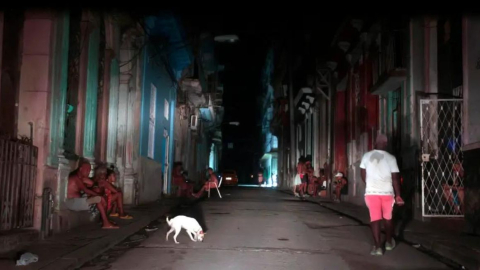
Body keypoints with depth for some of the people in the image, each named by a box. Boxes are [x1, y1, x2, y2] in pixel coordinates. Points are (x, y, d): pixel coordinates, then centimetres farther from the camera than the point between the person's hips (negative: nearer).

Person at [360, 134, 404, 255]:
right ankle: (389, 242, 31)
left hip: (371, 192, 0)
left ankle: (377, 247, -6)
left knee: (375, 219, 0)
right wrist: (398, 195, -1)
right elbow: (395, 178, -8)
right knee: (388, 218, 17)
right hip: (387, 192, 0)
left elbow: (363, 174, 10)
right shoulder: (390, 158, -7)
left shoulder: (366, 156, -1)